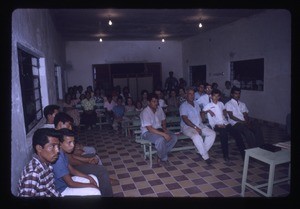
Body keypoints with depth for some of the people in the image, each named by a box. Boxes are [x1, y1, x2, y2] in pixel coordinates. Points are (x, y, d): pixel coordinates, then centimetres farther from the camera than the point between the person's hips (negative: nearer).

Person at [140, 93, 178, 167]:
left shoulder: (159, 109, 1)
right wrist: (163, 134, -32)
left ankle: (160, 157, -5)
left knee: (174, 137, -13)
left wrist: (165, 129, -4)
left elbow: (163, 121, 16)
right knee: (161, 139, -36)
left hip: (159, 129, 7)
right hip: (147, 132, -7)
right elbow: (150, 129, -27)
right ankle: (164, 159, -8)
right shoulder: (145, 112, -22)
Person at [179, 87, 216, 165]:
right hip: (188, 127, -7)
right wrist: (195, 127, -22)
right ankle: (205, 156, -20)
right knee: (196, 136, -36)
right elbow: (185, 119, -17)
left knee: (212, 133, -11)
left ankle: (202, 151, -4)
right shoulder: (183, 106, -7)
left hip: (199, 125, 7)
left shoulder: (196, 104, 16)